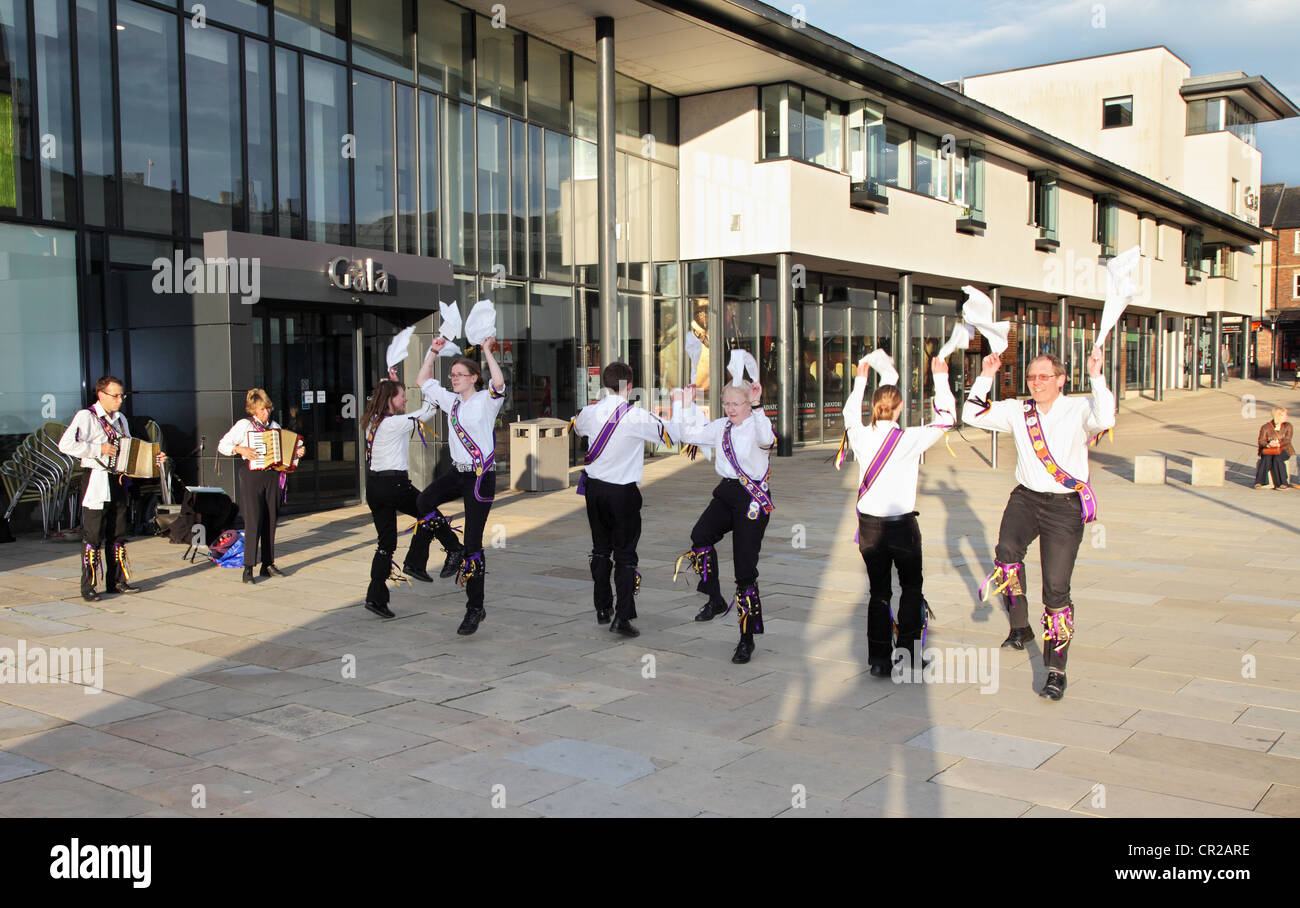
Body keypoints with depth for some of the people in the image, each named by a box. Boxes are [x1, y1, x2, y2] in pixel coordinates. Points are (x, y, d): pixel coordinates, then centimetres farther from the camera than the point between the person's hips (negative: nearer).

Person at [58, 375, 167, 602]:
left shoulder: (120, 419, 17)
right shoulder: (86, 417, -7)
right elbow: (66, 444, -19)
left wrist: (153, 458, 12)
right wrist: (98, 449, -20)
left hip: (118, 482, 7)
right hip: (96, 483, -7)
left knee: (117, 535, 11)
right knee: (93, 536, -5)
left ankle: (116, 581, 19)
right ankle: (88, 586, 0)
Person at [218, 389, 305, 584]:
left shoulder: (275, 426, 14)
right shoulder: (244, 425, -1)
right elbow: (222, 445, -2)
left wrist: (296, 452, 3)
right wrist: (240, 449, -17)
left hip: (272, 476, 5)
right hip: (251, 476, -5)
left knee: (271, 520, 7)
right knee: (253, 521, -11)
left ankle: (268, 564, 14)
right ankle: (248, 568, -8)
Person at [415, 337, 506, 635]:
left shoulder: (485, 401, -8)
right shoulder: (451, 401, 11)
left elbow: (499, 384, -31)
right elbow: (423, 381, 20)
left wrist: (488, 351, -26)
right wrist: (433, 351, 12)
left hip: (481, 476, -7)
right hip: (457, 471, 7)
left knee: (473, 543, -4)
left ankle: (475, 608, 5)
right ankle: (457, 550, 10)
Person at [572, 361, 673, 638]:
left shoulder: (590, 411, -2)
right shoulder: (638, 416, -16)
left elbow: (576, 426, 22)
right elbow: (670, 435, -9)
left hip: (594, 488, 5)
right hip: (623, 491, -4)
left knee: (600, 549, 17)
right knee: (625, 553, 1)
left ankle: (602, 609, 25)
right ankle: (622, 617, -4)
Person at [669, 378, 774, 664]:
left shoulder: (758, 424, -8)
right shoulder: (721, 427, 12)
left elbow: (766, 440, -33)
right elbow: (685, 434, 14)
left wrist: (757, 406, -43)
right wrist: (680, 404, 5)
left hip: (753, 498, -6)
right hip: (726, 492, 6)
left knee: (746, 568, -4)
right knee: (700, 536, -22)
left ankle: (747, 638, 9)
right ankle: (715, 600, -3)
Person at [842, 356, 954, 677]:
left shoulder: (861, 436, -4)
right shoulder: (909, 440, -13)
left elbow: (850, 413, 19)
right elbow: (946, 418, -1)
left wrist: (860, 379, 30)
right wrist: (940, 378, 6)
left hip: (869, 525, 3)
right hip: (902, 524, -3)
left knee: (879, 592, 13)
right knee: (911, 587, 17)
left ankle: (879, 660, 13)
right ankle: (906, 650, 10)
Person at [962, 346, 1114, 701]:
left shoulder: (1078, 410, -6)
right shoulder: (1017, 411, 7)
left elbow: (1104, 419, -27)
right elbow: (972, 415, 7)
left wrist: (1096, 377, -27)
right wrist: (985, 377, 1)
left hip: (1065, 507, -3)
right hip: (1025, 498, 3)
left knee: (1056, 589, -3)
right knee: (1007, 550, -29)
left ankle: (1056, 670, 10)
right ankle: (1019, 626, -6)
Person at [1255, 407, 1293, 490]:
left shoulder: (1287, 426, 8)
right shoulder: (1266, 427, 3)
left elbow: (1287, 440, -4)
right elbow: (1261, 441, -3)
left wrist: (1278, 444, -24)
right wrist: (1268, 445, -26)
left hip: (1283, 450, 0)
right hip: (1268, 450, 0)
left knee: (1277, 459, -33)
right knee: (1267, 458, -33)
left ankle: (1280, 484, -30)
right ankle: (1260, 482, -32)